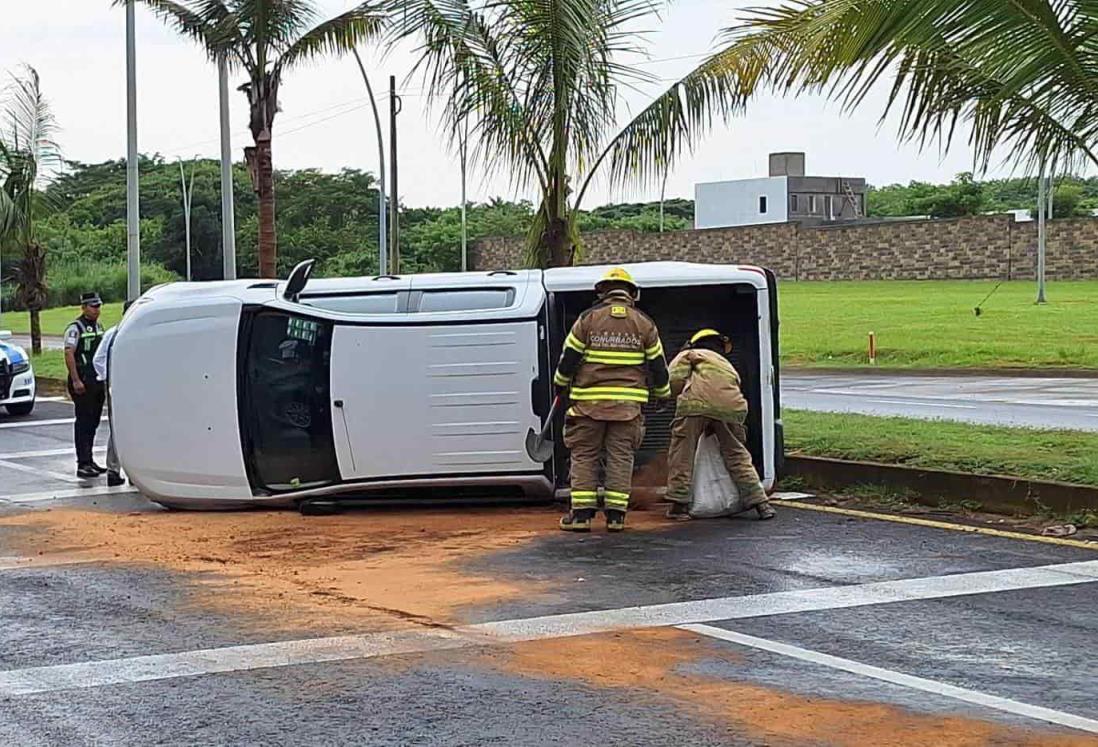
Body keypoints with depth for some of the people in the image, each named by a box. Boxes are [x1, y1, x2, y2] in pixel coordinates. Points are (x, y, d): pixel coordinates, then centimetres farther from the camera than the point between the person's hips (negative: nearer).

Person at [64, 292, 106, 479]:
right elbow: (69, 354, -17)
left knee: (93, 421, 12)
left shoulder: (98, 326, 15)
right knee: (83, 422, -8)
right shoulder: (75, 328, -10)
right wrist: (76, 381, -23)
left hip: (98, 380, 8)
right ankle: (83, 464, -9)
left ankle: (89, 460, 20)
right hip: (82, 382, -8)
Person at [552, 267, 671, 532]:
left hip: (589, 401, -1)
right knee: (621, 457, 5)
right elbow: (657, 364, 11)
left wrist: (561, 385, 19)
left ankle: (582, 513, 1)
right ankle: (616, 515, 3)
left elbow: (569, 357, 1)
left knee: (584, 456, 5)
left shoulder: (588, 319, 0)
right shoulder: (644, 324, 6)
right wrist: (663, 393, 27)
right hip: (627, 405, 1)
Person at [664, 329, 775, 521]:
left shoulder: (689, 355, 25)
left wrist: (680, 397, 22)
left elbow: (676, 380, 5)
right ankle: (760, 503, 17)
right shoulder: (726, 364, 39)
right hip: (731, 406, 4)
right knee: (737, 455, 18)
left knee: (682, 454, 9)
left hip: (697, 402, -4)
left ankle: (679, 505, 9)